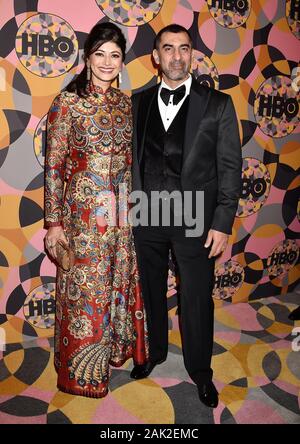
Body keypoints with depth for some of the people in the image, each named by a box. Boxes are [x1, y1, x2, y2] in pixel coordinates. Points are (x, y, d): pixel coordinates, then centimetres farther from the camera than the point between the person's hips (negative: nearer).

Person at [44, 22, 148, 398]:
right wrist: (54, 223, -11)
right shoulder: (67, 102, -8)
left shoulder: (125, 103, 8)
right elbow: (53, 166, -9)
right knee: (85, 288, 6)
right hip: (83, 209, -5)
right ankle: (82, 371, 28)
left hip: (122, 210, 6)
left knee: (121, 281, 17)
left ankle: (115, 346, 42)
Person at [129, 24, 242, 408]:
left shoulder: (217, 104, -2)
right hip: (147, 217, 3)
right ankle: (154, 352, 44)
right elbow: (132, 157, 8)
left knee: (197, 300, 9)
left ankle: (200, 371, 33)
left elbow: (230, 167, -4)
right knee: (151, 291, 18)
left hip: (195, 219, -2)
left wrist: (222, 223, -10)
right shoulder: (137, 103, 6)